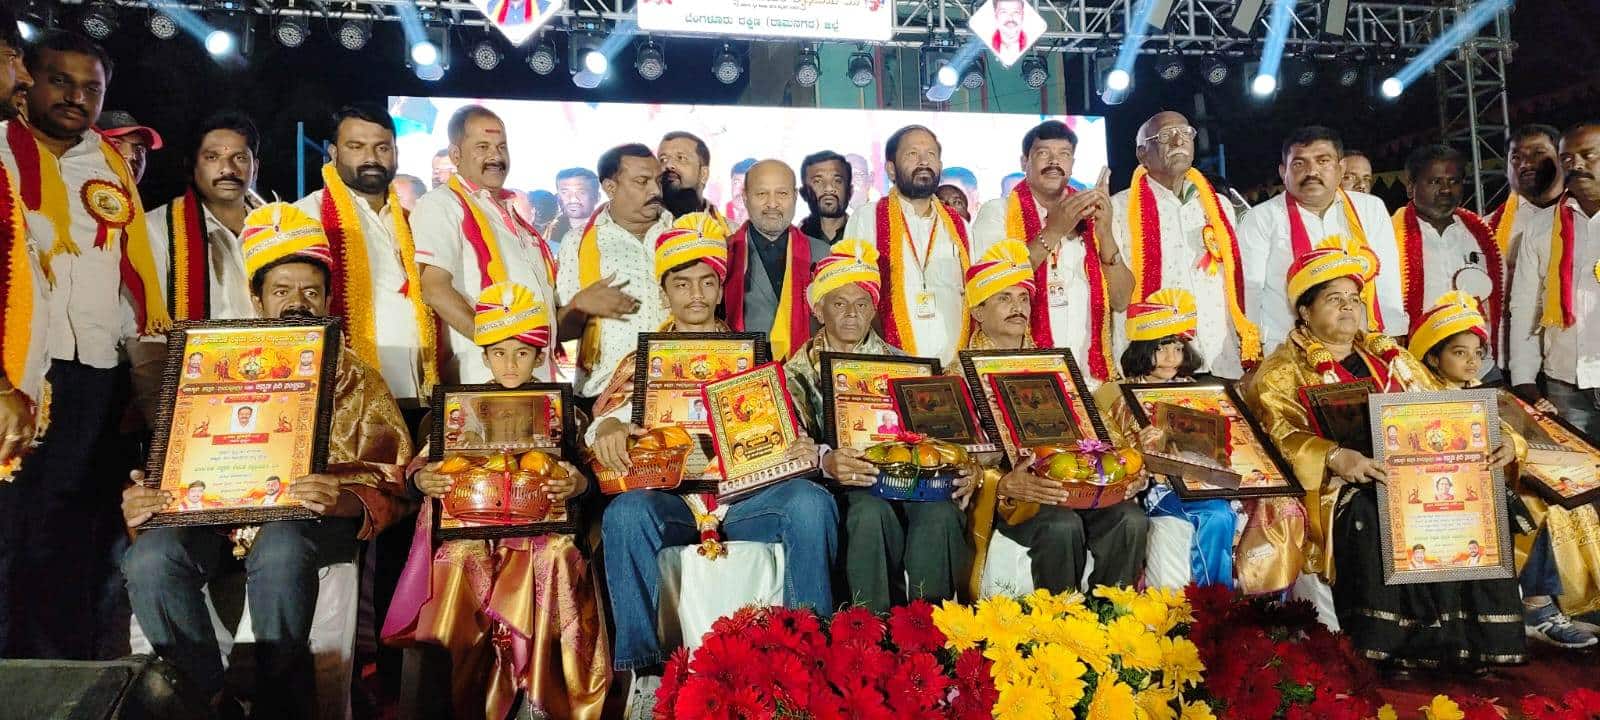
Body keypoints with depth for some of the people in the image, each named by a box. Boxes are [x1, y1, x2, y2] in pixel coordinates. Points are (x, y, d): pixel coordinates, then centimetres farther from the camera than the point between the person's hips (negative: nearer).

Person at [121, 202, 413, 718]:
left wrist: (343, 502, -23)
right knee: (150, 559, -28)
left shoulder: (356, 380, 10)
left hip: (313, 522, -3)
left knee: (280, 549, -37)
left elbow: (386, 487, 1)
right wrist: (141, 503, -10)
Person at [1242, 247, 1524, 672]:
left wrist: (1494, 441, 3)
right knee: (1374, 520, -35)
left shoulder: (1390, 357, 24)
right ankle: (1409, 649, -25)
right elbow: (1280, 433, -12)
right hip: (1342, 490, -5)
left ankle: (1482, 644, -14)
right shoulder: (1283, 370, 5)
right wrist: (1334, 456, -30)